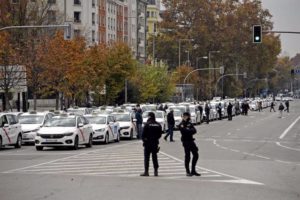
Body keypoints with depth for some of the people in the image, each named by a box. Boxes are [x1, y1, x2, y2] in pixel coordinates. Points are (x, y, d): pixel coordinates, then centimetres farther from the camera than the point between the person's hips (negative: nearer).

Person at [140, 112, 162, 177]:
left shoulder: (147, 124, -12)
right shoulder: (158, 125, 3)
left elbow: (143, 134, -10)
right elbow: (160, 134, 7)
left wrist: (144, 140, 7)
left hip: (148, 142, -5)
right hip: (155, 142, 5)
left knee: (146, 157, 1)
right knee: (154, 157, 11)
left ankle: (146, 171, -2)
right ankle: (156, 171, 9)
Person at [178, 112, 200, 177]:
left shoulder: (190, 124, 15)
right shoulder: (181, 125, -4)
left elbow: (194, 131, 1)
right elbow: (184, 131, -19)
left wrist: (188, 130, -15)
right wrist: (191, 130, -8)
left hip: (191, 141, 7)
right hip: (186, 142, -7)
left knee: (196, 155, 6)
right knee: (187, 156, -5)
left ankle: (193, 171, 16)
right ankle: (188, 172, 3)